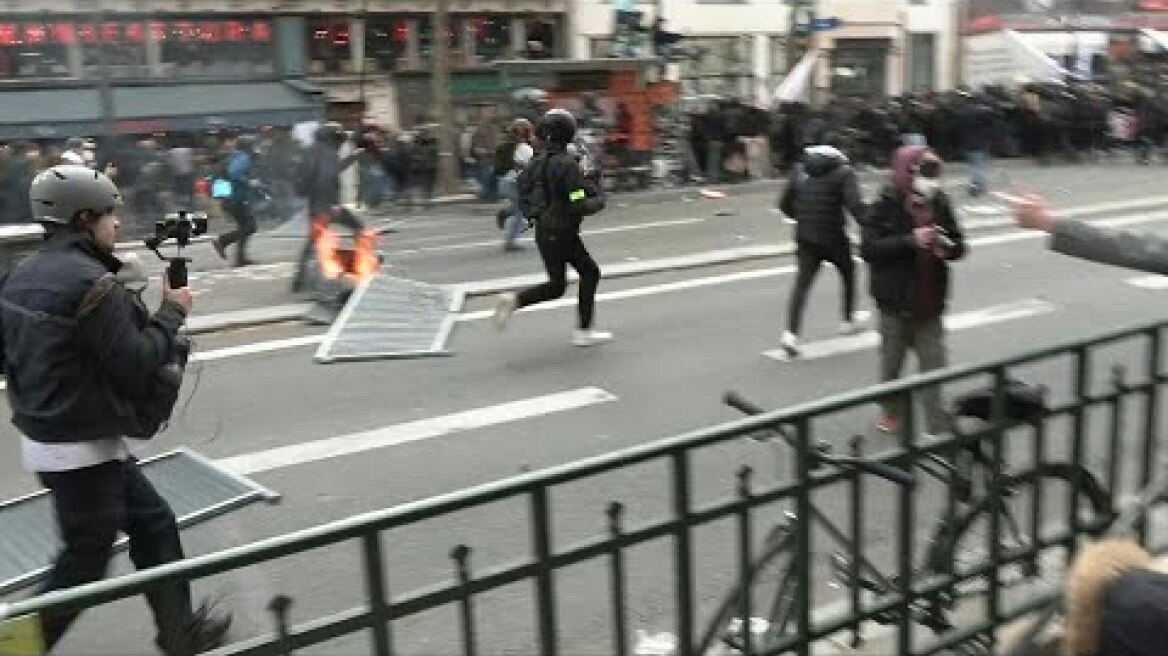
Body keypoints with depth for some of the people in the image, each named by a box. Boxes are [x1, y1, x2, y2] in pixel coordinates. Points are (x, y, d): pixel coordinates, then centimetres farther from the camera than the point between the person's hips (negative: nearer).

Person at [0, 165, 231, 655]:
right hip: (82, 449, -10)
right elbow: (136, 366, -21)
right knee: (83, 566, 5)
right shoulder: (92, 283, -22)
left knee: (153, 522, 18)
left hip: (41, 437, 10)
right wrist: (172, 312, -8)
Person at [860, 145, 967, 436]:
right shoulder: (885, 206, -10)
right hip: (895, 302, -2)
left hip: (929, 303, 2)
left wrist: (947, 247, -15)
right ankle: (892, 411, 38)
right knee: (891, 363, 15)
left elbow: (959, 245, 9)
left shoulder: (940, 204, 1)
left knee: (935, 367, 1)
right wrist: (910, 240, -27)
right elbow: (868, 248, -19)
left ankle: (938, 428, 8)